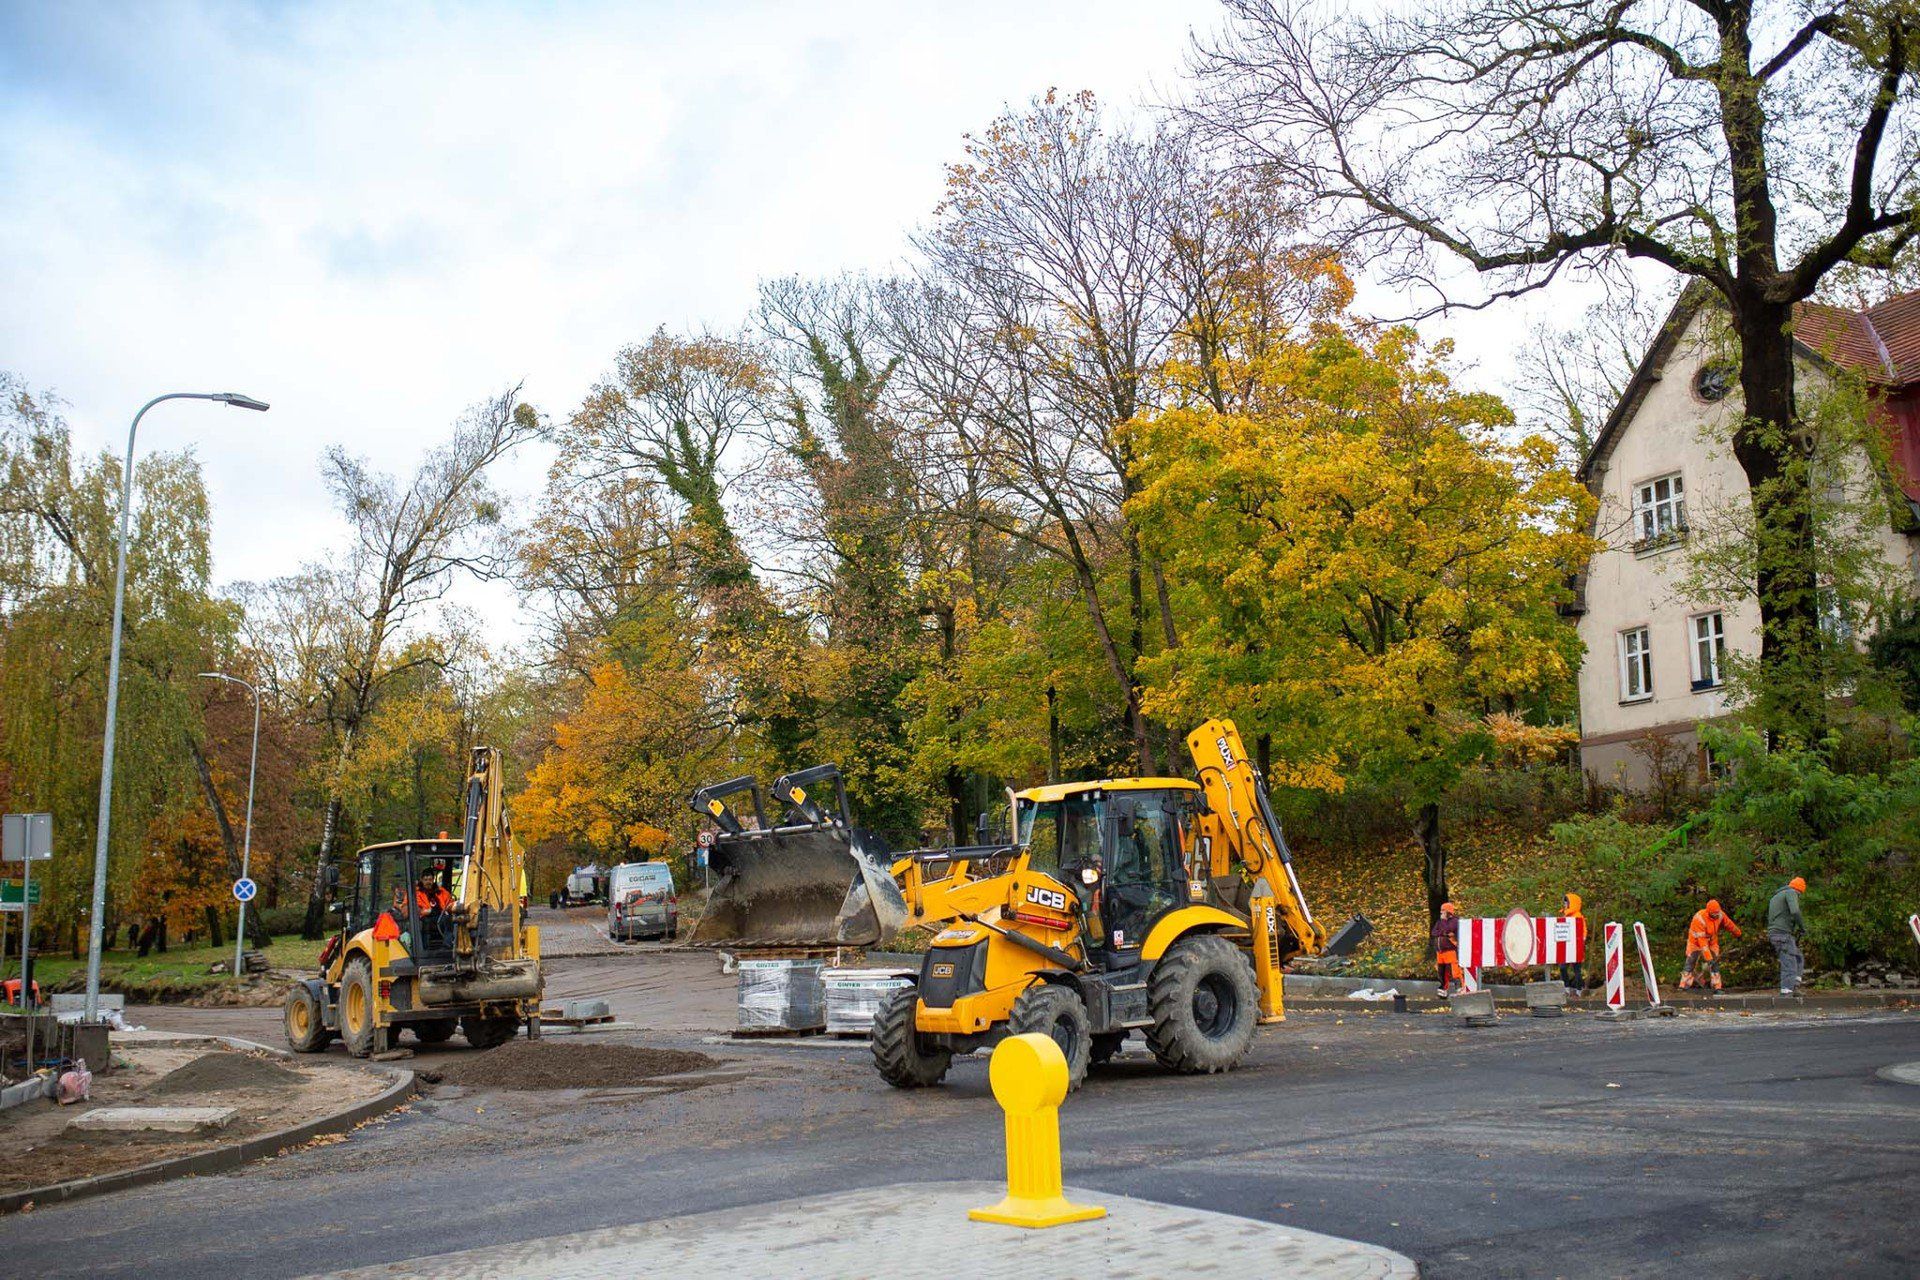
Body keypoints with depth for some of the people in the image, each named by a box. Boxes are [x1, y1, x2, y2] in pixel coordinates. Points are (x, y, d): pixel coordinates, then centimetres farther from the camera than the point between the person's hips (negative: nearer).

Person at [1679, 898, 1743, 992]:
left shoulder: (1720, 915, -18)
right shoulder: (1699, 918, -36)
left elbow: (1729, 924, 5)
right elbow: (1701, 940, -36)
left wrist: (1738, 933, 22)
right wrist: (1708, 958, -37)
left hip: (1712, 941, 5)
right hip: (1696, 942, -5)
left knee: (1714, 964, -2)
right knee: (1690, 964, -6)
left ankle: (1717, 988, 2)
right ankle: (1683, 987, -4)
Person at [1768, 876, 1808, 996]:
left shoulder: (1776, 896, 26)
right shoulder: (1791, 893, -3)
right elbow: (1795, 912, -21)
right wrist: (1803, 927, -7)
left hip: (1774, 934, 9)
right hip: (1784, 934, -9)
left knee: (1799, 959, 18)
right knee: (1789, 966, -8)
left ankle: (1794, 988, 9)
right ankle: (1786, 995, -11)